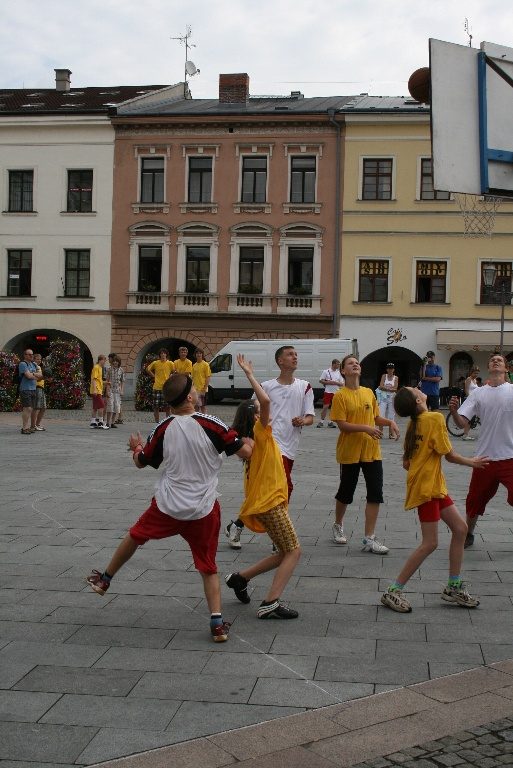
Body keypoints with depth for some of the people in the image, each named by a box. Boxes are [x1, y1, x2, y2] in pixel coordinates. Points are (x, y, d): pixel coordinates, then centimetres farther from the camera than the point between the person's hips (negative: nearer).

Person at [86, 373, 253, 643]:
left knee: (135, 536, 26)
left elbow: (141, 462, 9)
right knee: (208, 567, 11)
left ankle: (104, 579, 45)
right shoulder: (210, 425, -13)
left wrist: (136, 447, 32)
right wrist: (250, 441, 13)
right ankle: (217, 622, 3)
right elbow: (245, 451, -11)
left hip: (167, 507, 2)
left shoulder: (163, 429, -5)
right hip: (204, 511, -1)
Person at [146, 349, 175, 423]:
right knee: (156, 407, 1)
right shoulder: (155, 363, 4)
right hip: (157, 388, 1)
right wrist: (154, 376, 10)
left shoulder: (170, 363, 0)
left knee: (167, 407, 1)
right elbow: (148, 370, 18)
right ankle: (157, 423, 9)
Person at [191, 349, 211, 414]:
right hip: (195, 389, 6)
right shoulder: (194, 365, 11)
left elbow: (208, 377, -9)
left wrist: (205, 388, -16)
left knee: (203, 406, -1)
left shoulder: (205, 364, -6)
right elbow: (193, 377, 15)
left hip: (202, 389, -6)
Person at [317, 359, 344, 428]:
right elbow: (321, 381, -1)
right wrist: (329, 382, -13)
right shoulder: (326, 371, -1)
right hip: (328, 392, -3)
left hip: (336, 392, 3)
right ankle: (321, 421, 2)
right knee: (325, 406, -6)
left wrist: (335, 382, -11)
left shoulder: (339, 373, 8)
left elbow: (342, 383, 8)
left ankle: (330, 422, 13)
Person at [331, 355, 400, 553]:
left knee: (375, 493, -2)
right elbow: (341, 424, -15)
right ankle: (338, 526, 37)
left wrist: (389, 422, -3)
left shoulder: (369, 392, 7)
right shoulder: (340, 395, -8)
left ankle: (369, 538, 3)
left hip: (371, 451, 4)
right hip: (350, 452, -4)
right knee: (346, 492, 11)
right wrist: (366, 428, -24)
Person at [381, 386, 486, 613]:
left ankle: (454, 588, 21)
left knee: (460, 528, 12)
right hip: (426, 488, -9)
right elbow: (449, 455, -11)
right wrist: (472, 462, 5)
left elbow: (406, 463, 11)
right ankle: (393, 592, 1)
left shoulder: (414, 423, 8)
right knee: (430, 543, -6)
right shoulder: (435, 418, -16)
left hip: (434, 486, 9)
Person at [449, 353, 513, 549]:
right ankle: (468, 534, 34)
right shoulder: (478, 393, 3)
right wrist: (454, 411, -23)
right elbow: (462, 422, -3)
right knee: (475, 499, 13)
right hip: (485, 457, 2)